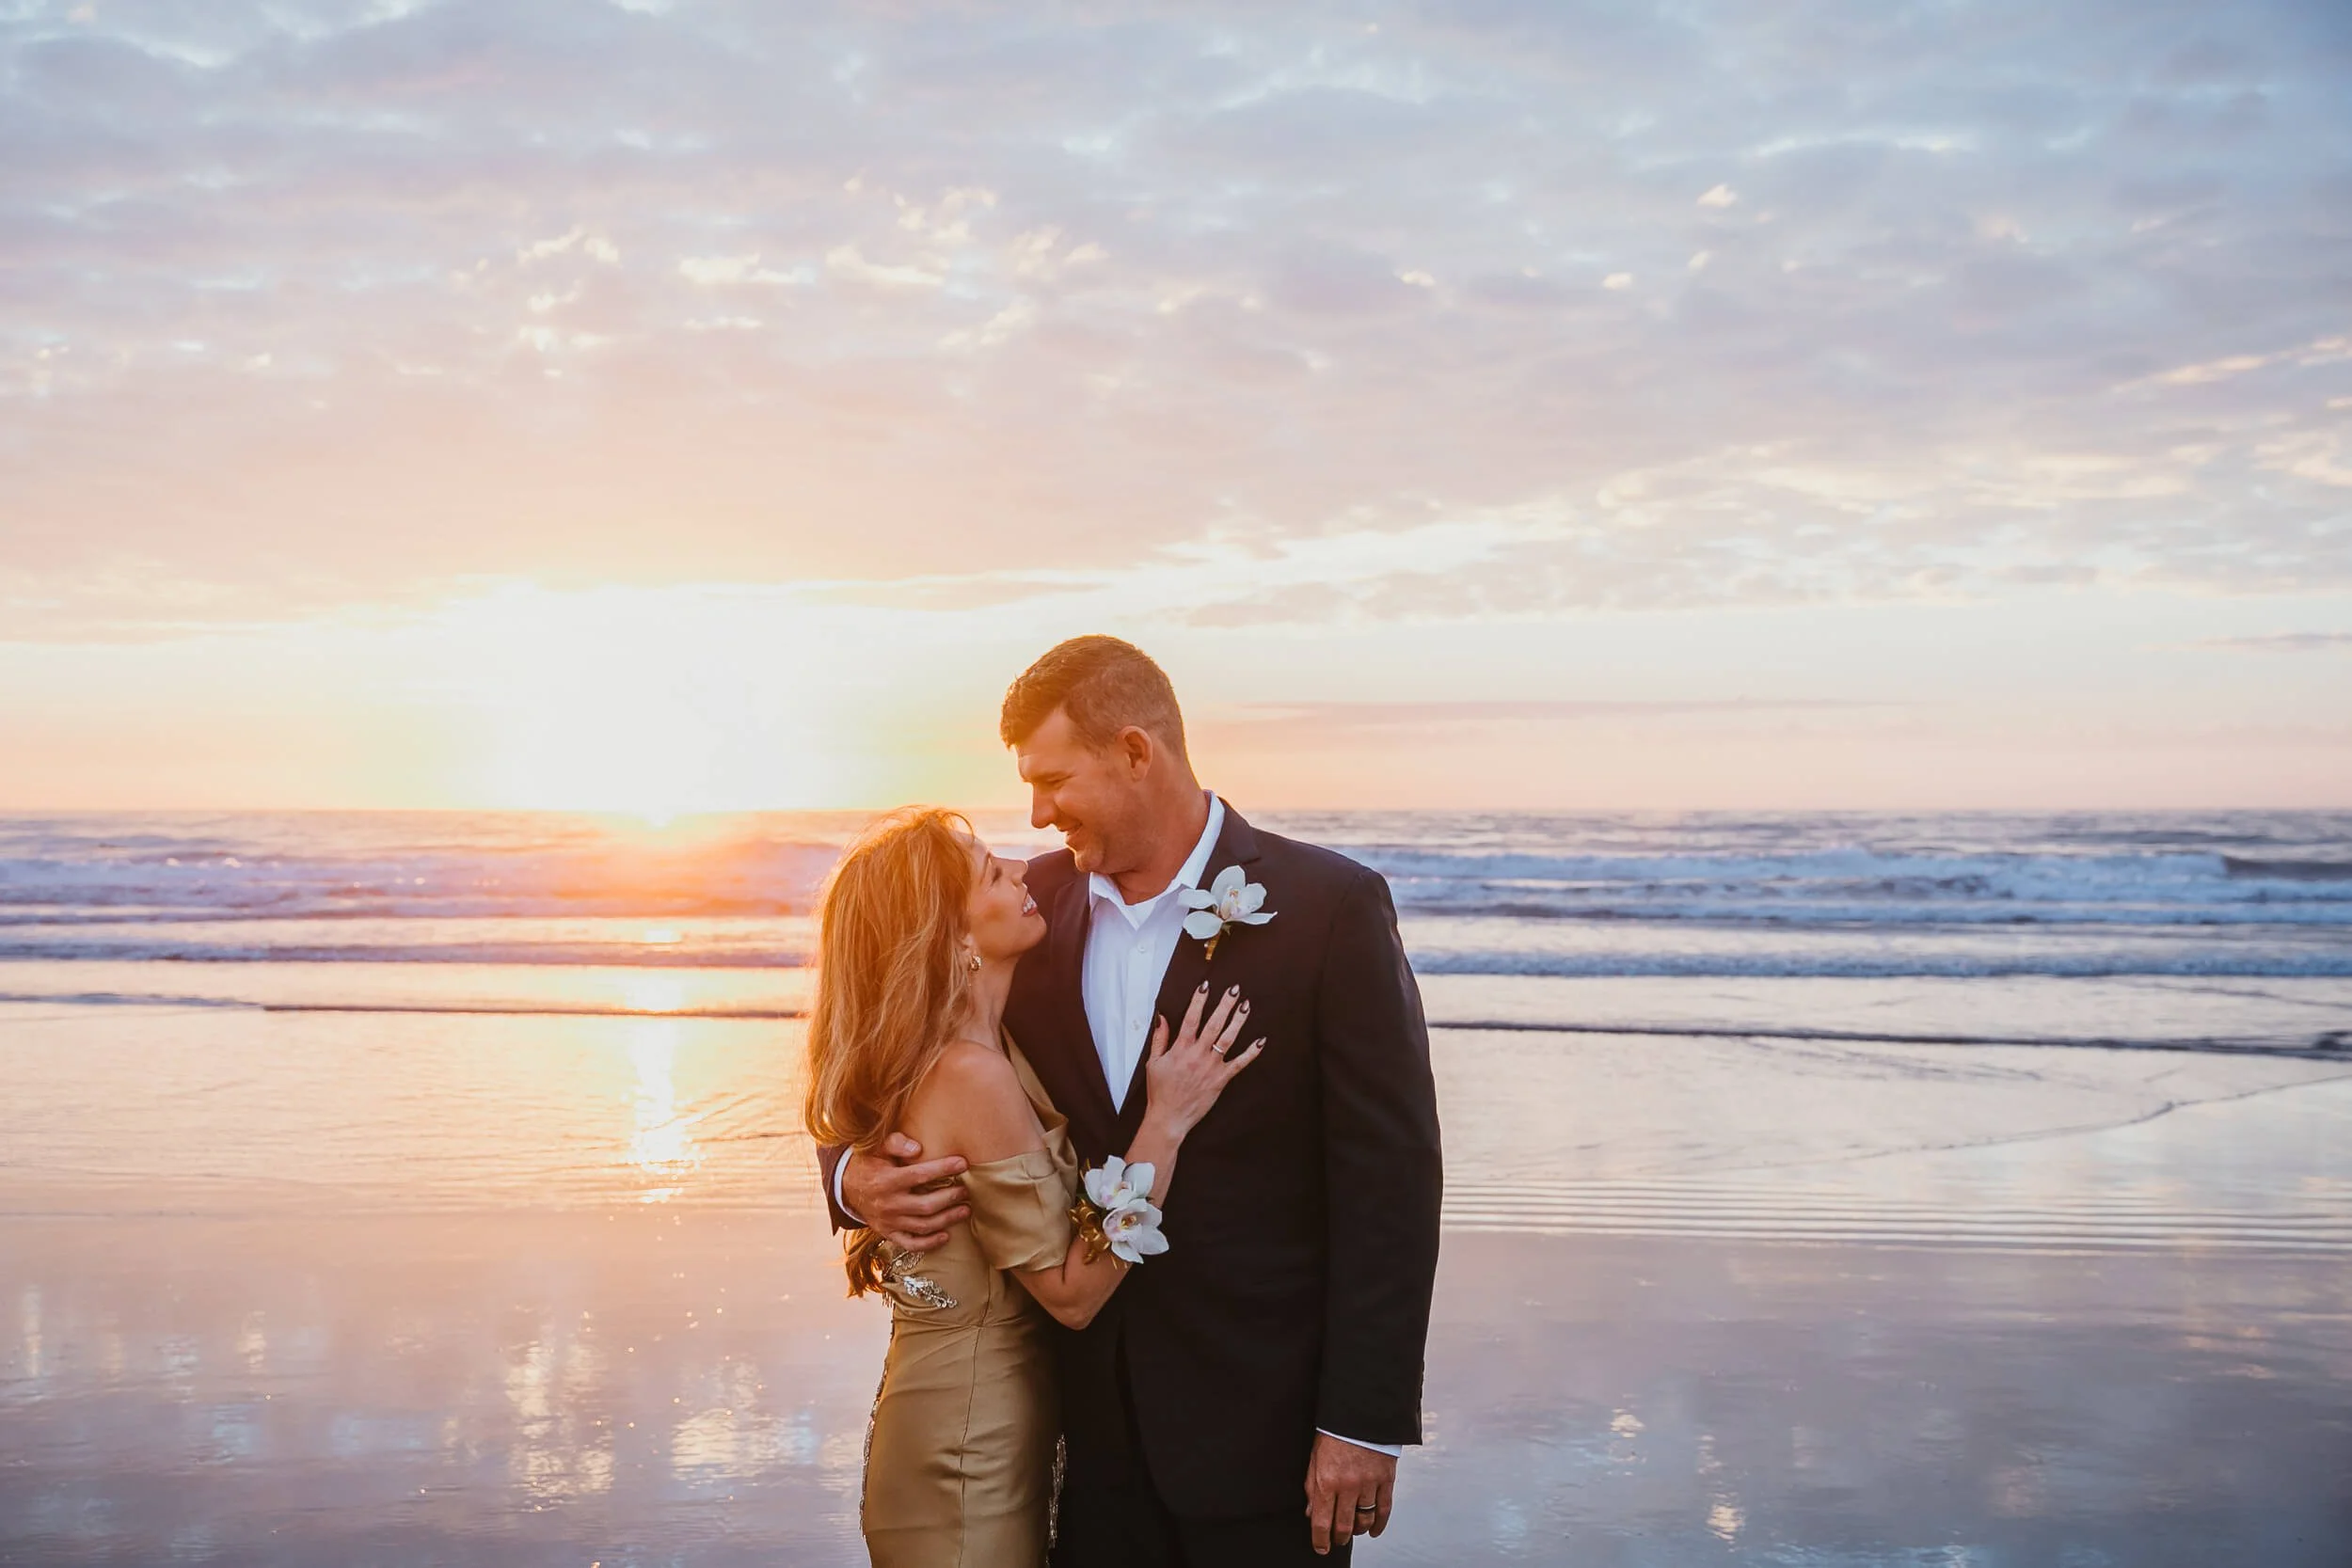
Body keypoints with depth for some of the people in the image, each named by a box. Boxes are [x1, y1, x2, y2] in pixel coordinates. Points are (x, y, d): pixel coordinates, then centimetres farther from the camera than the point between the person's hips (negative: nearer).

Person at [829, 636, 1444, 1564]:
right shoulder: (1036, 903, 3)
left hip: (1261, 1423, -4)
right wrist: (860, 1176, -13)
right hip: (1093, 1414, 4)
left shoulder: (1331, 907, -11)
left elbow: (1391, 1182, -11)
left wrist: (1367, 1418, -13)